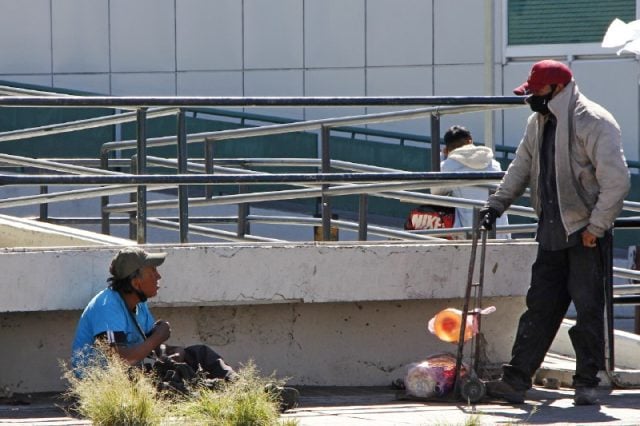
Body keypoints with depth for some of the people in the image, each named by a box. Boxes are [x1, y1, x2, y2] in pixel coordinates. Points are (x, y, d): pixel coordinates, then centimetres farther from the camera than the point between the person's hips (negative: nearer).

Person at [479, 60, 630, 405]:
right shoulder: (539, 123, 12)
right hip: (552, 233, 7)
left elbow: (615, 180, -18)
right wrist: (496, 205, 11)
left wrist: (595, 227, -18)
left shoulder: (594, 123, -14)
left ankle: (587, 383, 4)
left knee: (588, 307, -3)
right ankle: (516, 380, 5)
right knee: (540, 306, 6)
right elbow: (521, 168, 22)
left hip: (585, 234, -7)